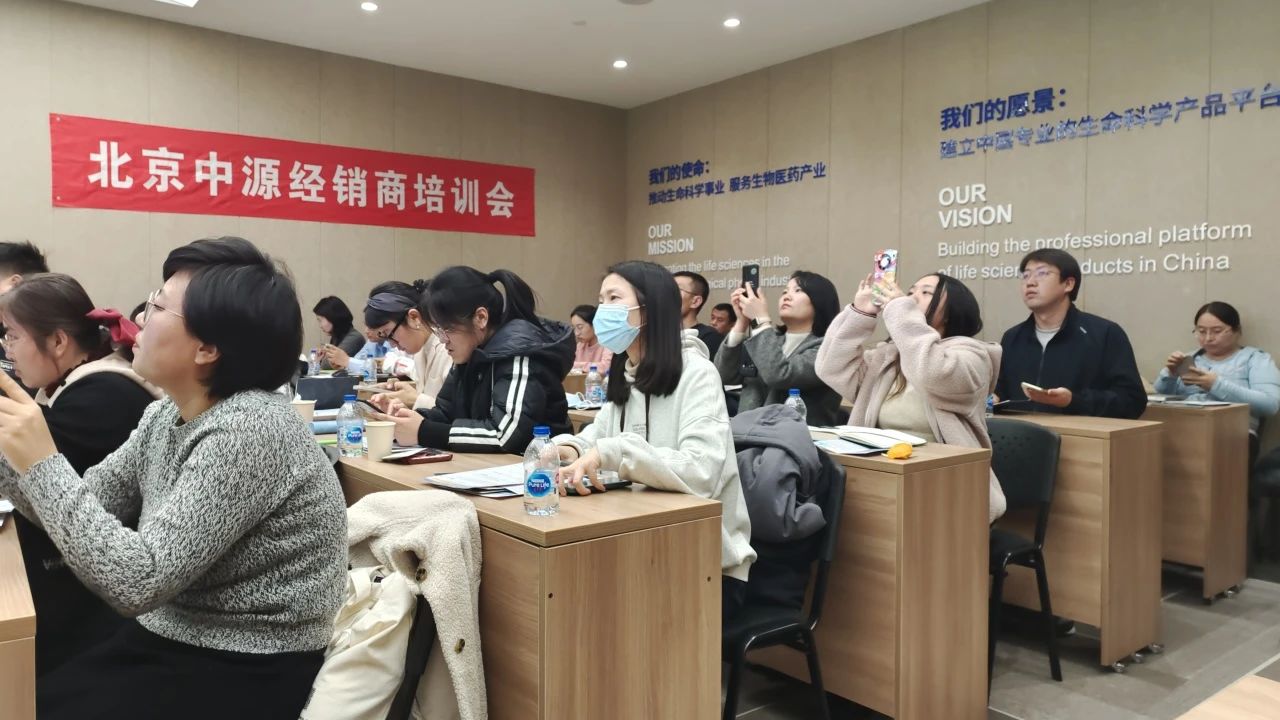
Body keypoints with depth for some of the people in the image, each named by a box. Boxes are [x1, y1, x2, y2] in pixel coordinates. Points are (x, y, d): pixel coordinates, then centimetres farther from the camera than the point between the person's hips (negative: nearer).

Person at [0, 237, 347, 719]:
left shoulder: (248, 431, -26)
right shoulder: (167, 415, 3)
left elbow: (137, 582, -28)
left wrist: (43, 463, -23)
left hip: (246, 675, -8)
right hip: (171, 638, 8)